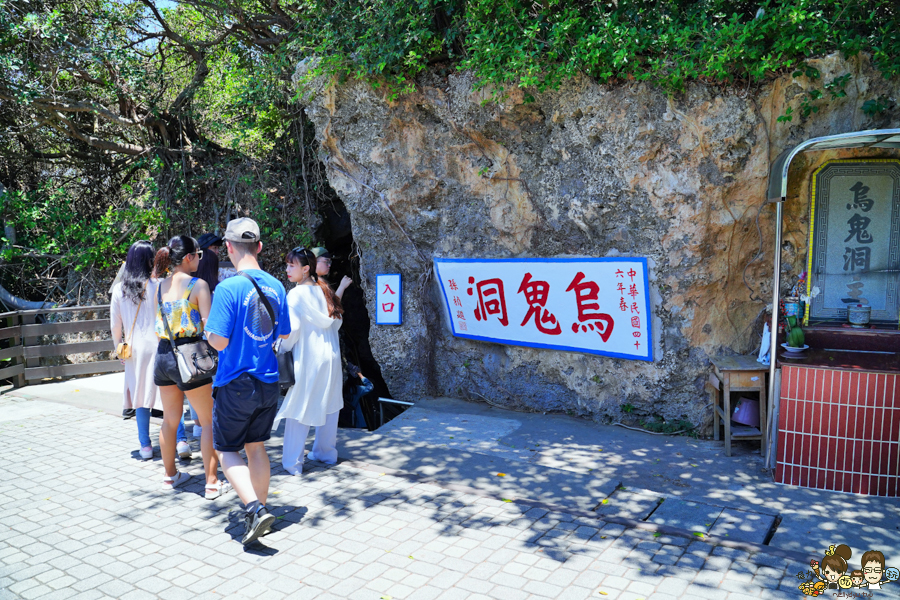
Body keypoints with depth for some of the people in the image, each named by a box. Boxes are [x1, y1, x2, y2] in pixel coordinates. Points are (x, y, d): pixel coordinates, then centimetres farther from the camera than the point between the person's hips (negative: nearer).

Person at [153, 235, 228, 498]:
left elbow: (159, 326, 14)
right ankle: (212, 482, 6)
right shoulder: (198, 285, -11)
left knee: (169, 420, 19)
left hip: (163, 355, 7)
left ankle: (170, 475, 32)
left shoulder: (160, 287, 9)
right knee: (209, 422, 4)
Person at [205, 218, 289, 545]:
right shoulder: (276, 286, 2)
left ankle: (255, 509, -7)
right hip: (268, 382, 6)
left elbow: (219, 341, -19)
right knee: (256, 447, 18)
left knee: (227, 450, 8)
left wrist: (206, 328, 2)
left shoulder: (228, 288, -17)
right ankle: (259, 511, 26)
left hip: (236, 384, -5)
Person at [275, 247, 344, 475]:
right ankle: (326, 452, 28)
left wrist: (283, 350, 0)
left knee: (298, 408, 1)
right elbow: (337, 321, 11)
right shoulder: (324, 290, 6)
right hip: (331, 355, 7)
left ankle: (292, 462, 6)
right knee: (329, 405, 15)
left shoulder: (296, 294, -13)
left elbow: (291, 330, -16)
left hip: (307, 358, -7)